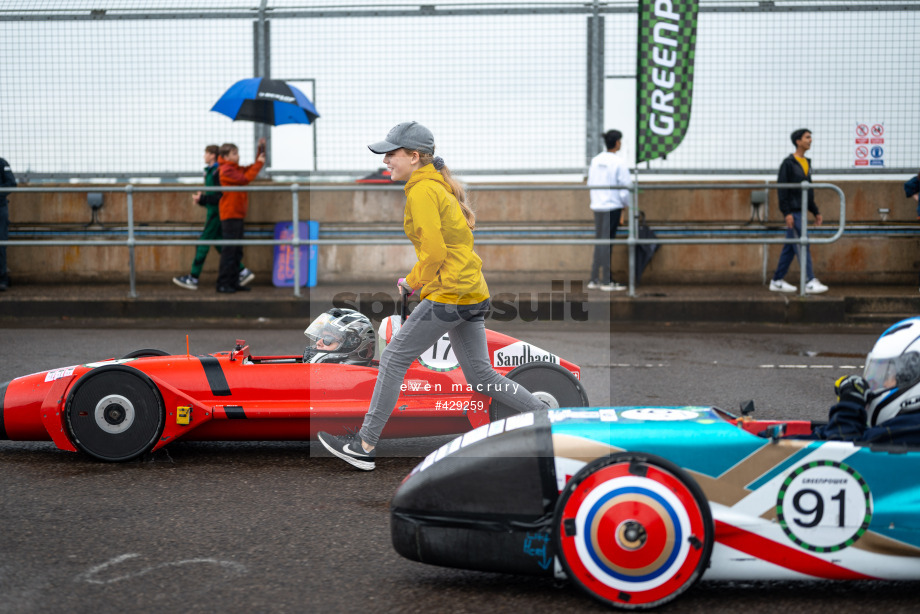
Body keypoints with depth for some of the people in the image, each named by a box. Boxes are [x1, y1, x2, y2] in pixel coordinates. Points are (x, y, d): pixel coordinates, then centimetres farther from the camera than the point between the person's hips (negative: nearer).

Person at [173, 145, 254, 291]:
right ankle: (243, 272, 12)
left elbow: (220, 197, -21)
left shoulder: (218, 172, -16)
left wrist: (202, 199, -20)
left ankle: (193, 279, -1)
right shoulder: (210, 171, 15)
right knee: (219, 244, 11)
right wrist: (200, 198, 7)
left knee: (203, 243, -6)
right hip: (212, 212, 10)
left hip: (216, 212, -10)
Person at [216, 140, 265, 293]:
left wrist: (261, 149, 13)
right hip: (230, 215, -9)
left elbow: (251, 168, 25)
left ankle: (233, 282, 14)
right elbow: (244, 179, -21)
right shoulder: (226, 170, -11)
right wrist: (259, 164, -14)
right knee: (229, 249, -9)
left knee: (237, 250, 10)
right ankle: (222, 283, -7)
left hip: (238, 215, 9)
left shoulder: (236, 168, 17)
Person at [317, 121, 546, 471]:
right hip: (473, 293, 9)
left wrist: (416, 283, -1)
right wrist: (414, 280, 17)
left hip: (449, 293, -9)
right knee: (480, 375, 13)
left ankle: (365, 446, 5)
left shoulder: (421, 192, -11)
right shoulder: (439, 186, 17)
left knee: (393, 360, -1)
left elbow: (434, 252, -18)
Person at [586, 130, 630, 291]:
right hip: (612, 206, -6)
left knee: (599, 242, 11)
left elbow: (590, 183, 13)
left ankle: (594, 280, 13)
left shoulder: (595, 161, 8)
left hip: (597, 206, 6)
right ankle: (606, 282, 1)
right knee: (607, 242, -3)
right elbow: (626, 187, -11)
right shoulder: (619, 162, -11)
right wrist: (626, 205, 3)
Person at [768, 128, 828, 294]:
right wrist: (787, 212, -19)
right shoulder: (788, 163, -8)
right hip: (793, 212, -8)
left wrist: (816, 212, 20)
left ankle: (777, 281, 15)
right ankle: (810, 282, -13)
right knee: (802, 246, -11)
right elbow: (782, 189, -13)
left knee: (790, 248, 9)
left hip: (802, 212, 8)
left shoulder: (807, 163, 17)